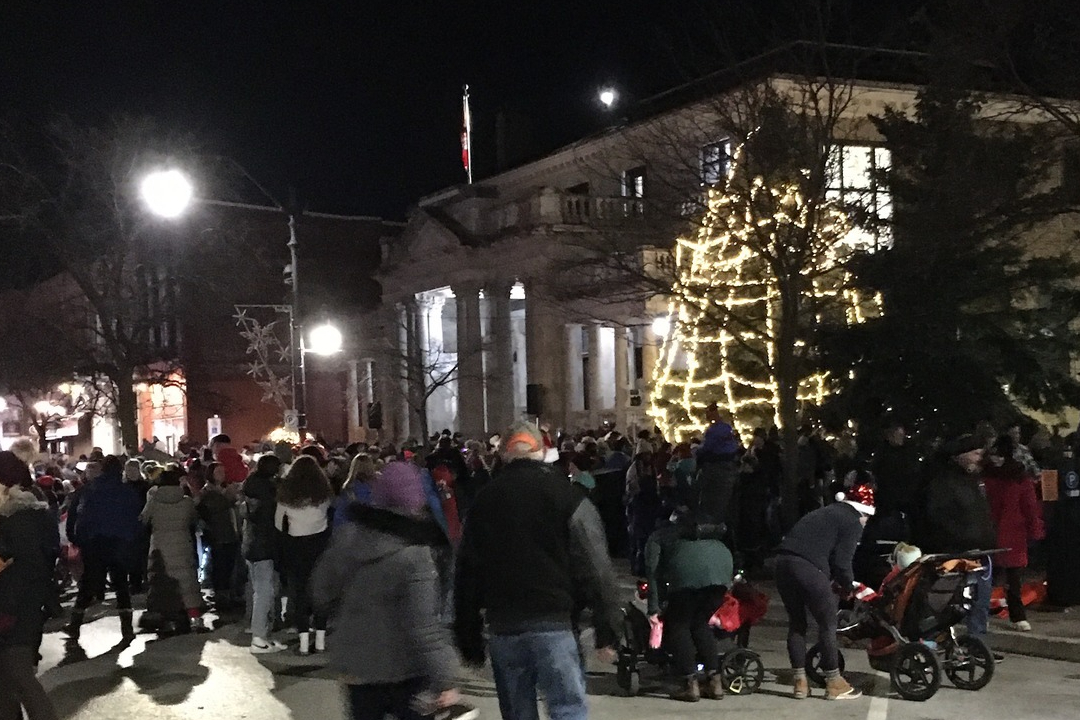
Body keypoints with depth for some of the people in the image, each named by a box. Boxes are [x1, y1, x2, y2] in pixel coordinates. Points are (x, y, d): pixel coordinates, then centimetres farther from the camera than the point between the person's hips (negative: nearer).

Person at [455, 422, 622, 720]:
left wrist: (469, 641, 16)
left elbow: (467, 575, 11)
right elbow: (596, 569, -7)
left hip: (502, 627, 4)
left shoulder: (484, 502, 9)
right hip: (553, 621, -4)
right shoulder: (565, 495, -2)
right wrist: (607, 632, -4)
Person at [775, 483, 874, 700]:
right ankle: (834, 684, 14)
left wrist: (833, 581, 27)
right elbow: (841, 561, -3)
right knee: (827, 624, 7)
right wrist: (848, 586, 15)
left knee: (796, 622, 17)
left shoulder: (824, 512, 30)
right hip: (808, 567, -7)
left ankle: (800, 682, 20)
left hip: (783, 559, 7)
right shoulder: (853, 523, 6)